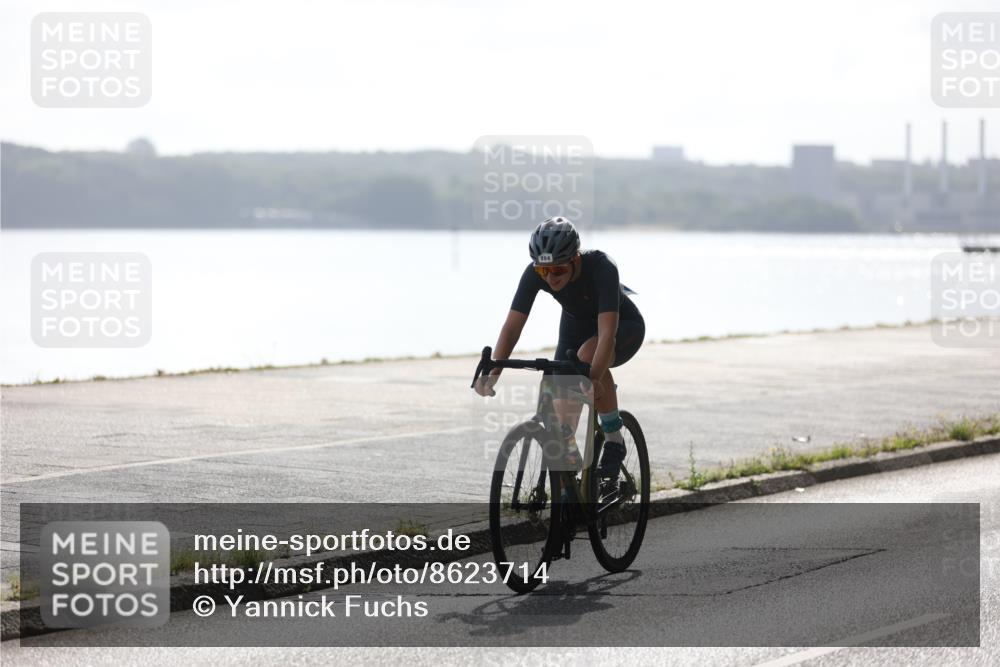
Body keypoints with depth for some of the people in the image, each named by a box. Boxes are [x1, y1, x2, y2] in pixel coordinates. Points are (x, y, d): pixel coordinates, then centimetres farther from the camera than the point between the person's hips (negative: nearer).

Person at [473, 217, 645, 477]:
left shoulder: (602, 267, -38)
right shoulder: (535, 273, -27)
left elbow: (607, 332, -46)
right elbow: (513, 325, -29)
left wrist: (594, 378, -60)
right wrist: (492, 374, -43)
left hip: (624, 326, -5)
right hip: (576, 326, 5)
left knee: (588, 355, -35)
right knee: (563, 399, -11)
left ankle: (614, 443, -20)